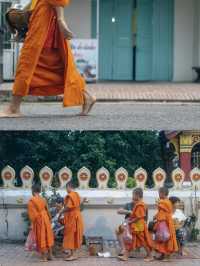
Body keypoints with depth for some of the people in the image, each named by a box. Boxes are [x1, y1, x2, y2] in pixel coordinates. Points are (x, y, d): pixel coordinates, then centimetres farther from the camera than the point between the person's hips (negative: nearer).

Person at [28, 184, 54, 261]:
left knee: (41, 238, 2)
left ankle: (44, 257, 4)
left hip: (38, 220, -5)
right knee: (47, 236, 13)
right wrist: (49, 219, 19)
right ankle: (50, 255, 18)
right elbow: (47, 210, 9)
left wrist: (32, 222, -5)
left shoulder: (31, 201, -13)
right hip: (45, 218, 5)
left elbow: (31, 213, -13)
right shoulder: (43, 199, 3)